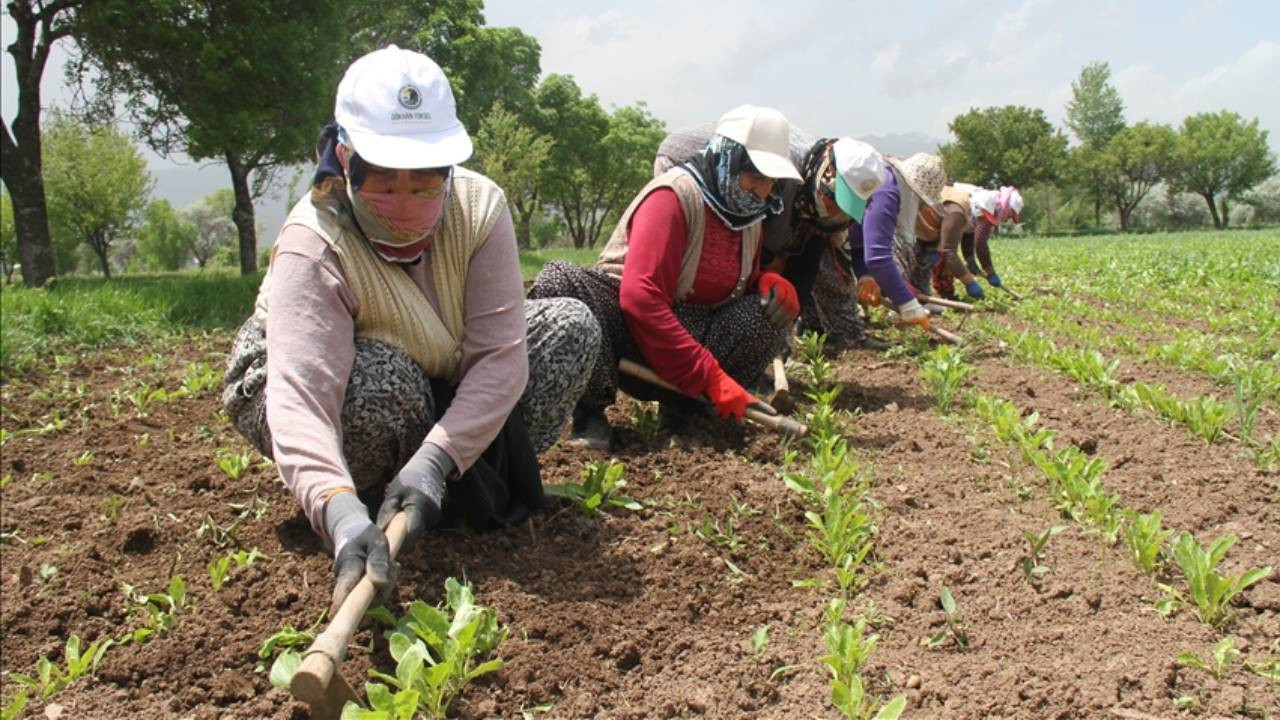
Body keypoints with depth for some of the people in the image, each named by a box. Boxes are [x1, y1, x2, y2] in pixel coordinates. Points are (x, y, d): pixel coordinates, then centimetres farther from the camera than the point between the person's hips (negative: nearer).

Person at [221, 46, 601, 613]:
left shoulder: (479, 206, -24)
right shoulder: (312, 247, -33)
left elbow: (498, 355, -30)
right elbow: (301, 394, -47)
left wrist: (435, 460, -44)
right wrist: (340, 511, -65)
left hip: (448, 399, 4)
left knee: (572, 326, -14)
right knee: (382, 380, -39)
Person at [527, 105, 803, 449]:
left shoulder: (747, 214, 6)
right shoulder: (674, 195, -17)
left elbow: (739, 284, 20)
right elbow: (640, 298, -28)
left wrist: (770, 282, -8)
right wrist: (710, 376, -30)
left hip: (690, 333, 6)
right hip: (629, 332, -6)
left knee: (775, 306, -14)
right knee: (559, 280, -32)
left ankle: (682, 407, -11)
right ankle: (589, 411, -24)